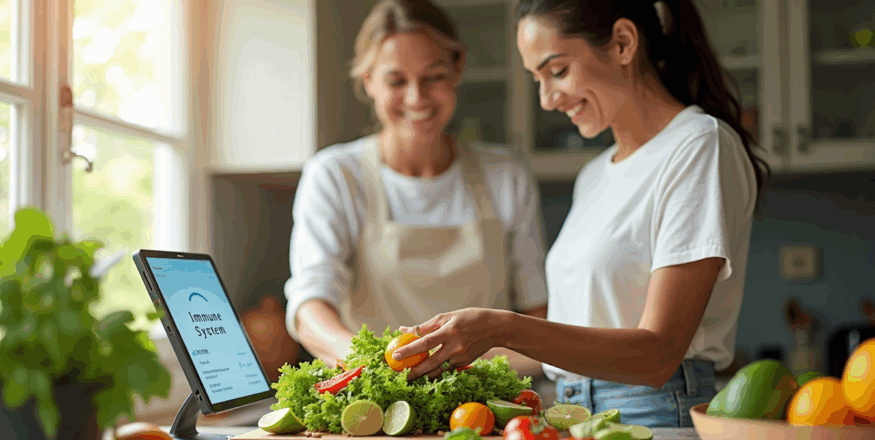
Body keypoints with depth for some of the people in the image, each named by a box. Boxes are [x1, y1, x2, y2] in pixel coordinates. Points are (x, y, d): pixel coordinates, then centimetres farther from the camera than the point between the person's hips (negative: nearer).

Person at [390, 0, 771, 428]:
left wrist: (503, 329, -23)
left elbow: (658, 354, -14)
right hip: (574, 414, 7)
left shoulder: (701, 146, -6)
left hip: (660, 416, -7)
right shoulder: (593, 176, 18)